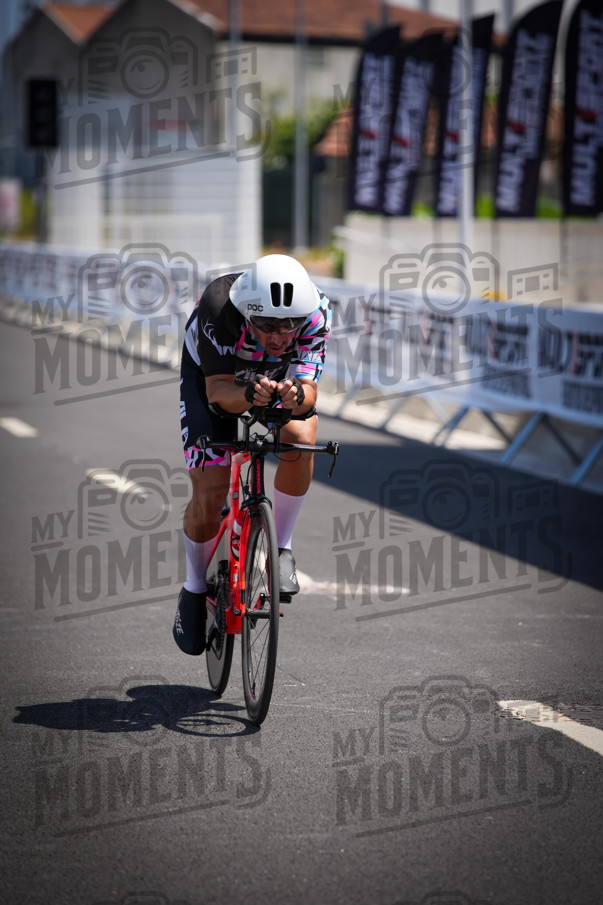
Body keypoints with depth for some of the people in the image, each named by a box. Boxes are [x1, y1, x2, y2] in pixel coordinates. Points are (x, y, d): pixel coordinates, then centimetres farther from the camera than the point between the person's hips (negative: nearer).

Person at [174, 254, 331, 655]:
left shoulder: (315, 313, -35)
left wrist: (297, 396, -58)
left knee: (301, 438, -31)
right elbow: (217, 391, -37)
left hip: (284, 375, 2)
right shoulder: (220, 306, -40)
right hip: (214, 374, -2)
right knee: (210, 495, -11)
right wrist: (251, 395, -58)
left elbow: (309, 389, -35)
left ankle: (282, 548, -8)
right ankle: (195, 590, 16)